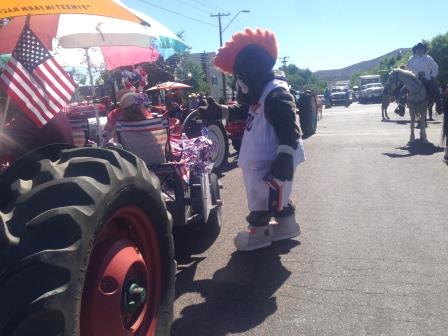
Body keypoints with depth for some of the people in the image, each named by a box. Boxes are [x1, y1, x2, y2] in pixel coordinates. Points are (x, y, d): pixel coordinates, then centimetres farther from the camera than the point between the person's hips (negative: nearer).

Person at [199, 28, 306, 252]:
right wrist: (218, 112, 19)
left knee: (262, 198, 5)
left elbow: (289, 132, -26)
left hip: (272, 162, -10)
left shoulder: (276, 95, -23)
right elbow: (243, 112, 26)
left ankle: (259, 231, 21)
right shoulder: (260, 94, 10)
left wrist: (284, 160, -29)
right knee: (275, 195, 21)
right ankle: (286, 224, 36)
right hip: (261, 160, 10)